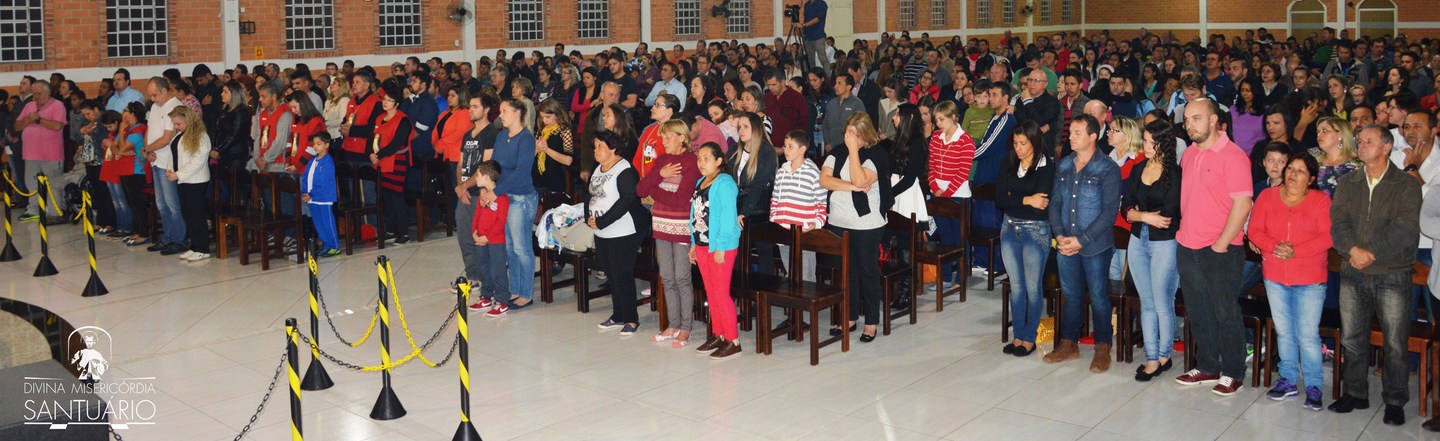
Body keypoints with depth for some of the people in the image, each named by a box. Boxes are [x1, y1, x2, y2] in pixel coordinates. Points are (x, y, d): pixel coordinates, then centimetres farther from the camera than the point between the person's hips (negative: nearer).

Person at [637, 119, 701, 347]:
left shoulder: (692, 162, -10)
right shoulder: (662, 160, 11)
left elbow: (681, 199, -20)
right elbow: (640, 189, 3)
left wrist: (654, 192, -7)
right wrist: (659, 174, -12)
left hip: (682, 226, -7)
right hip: (661, 224, 7)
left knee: (682, 278, -1)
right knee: (667, 278, 10)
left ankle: (686, 328, 8)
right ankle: (673, 325, 20)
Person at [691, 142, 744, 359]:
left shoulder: (724, 184, -14)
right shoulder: (700, 183, 11)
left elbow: (728, 217, -18)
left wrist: (721, 247, -20)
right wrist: (694, 244, 13)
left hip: (721, 246, -8)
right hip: (702, 245, 8)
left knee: (721, 293, -5)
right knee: (710, 293, 14)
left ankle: (733, 341, 2)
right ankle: (717, 335, 24)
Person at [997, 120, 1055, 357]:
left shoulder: (1047, 167, -10)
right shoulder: (1010, 164, 4)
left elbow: (1042, 203, -19)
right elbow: (999, 198, -6)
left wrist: (1013, 200, -13)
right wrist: (1026, 200, -18)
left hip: (1036, 231, -5)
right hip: (1010, 229, 5)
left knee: (1033, 288, 4)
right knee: (1016, 286, 11)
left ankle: (1029, 338, 15)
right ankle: (1018, 335, 20)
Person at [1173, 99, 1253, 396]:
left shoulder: (1232, 156, -13)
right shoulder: (1189, 154, 10)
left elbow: (1242, 204, -17)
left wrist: (1221, 244, -17)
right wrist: (1184, 229, 11)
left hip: (1220, 250, -7)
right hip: (1188, 248, 7)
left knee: (1225, 313, 3)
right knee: (1198, 313, 15)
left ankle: (1233, 373, 16)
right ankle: (1207, 367, 27)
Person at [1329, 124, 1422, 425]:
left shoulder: (1406, 185, -1)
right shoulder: (1348, 183, 10)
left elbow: (1405, 231, -11)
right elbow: (1338, 222, -1)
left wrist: (1371, 253, -16)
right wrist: (1353, 249, -18)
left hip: (1392, 275, -4)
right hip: (1353, 275, 4)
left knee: (1395, 342, 0)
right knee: (1352, 338, 10)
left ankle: (1395, 401, 12)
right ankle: (1355, 393, 23)